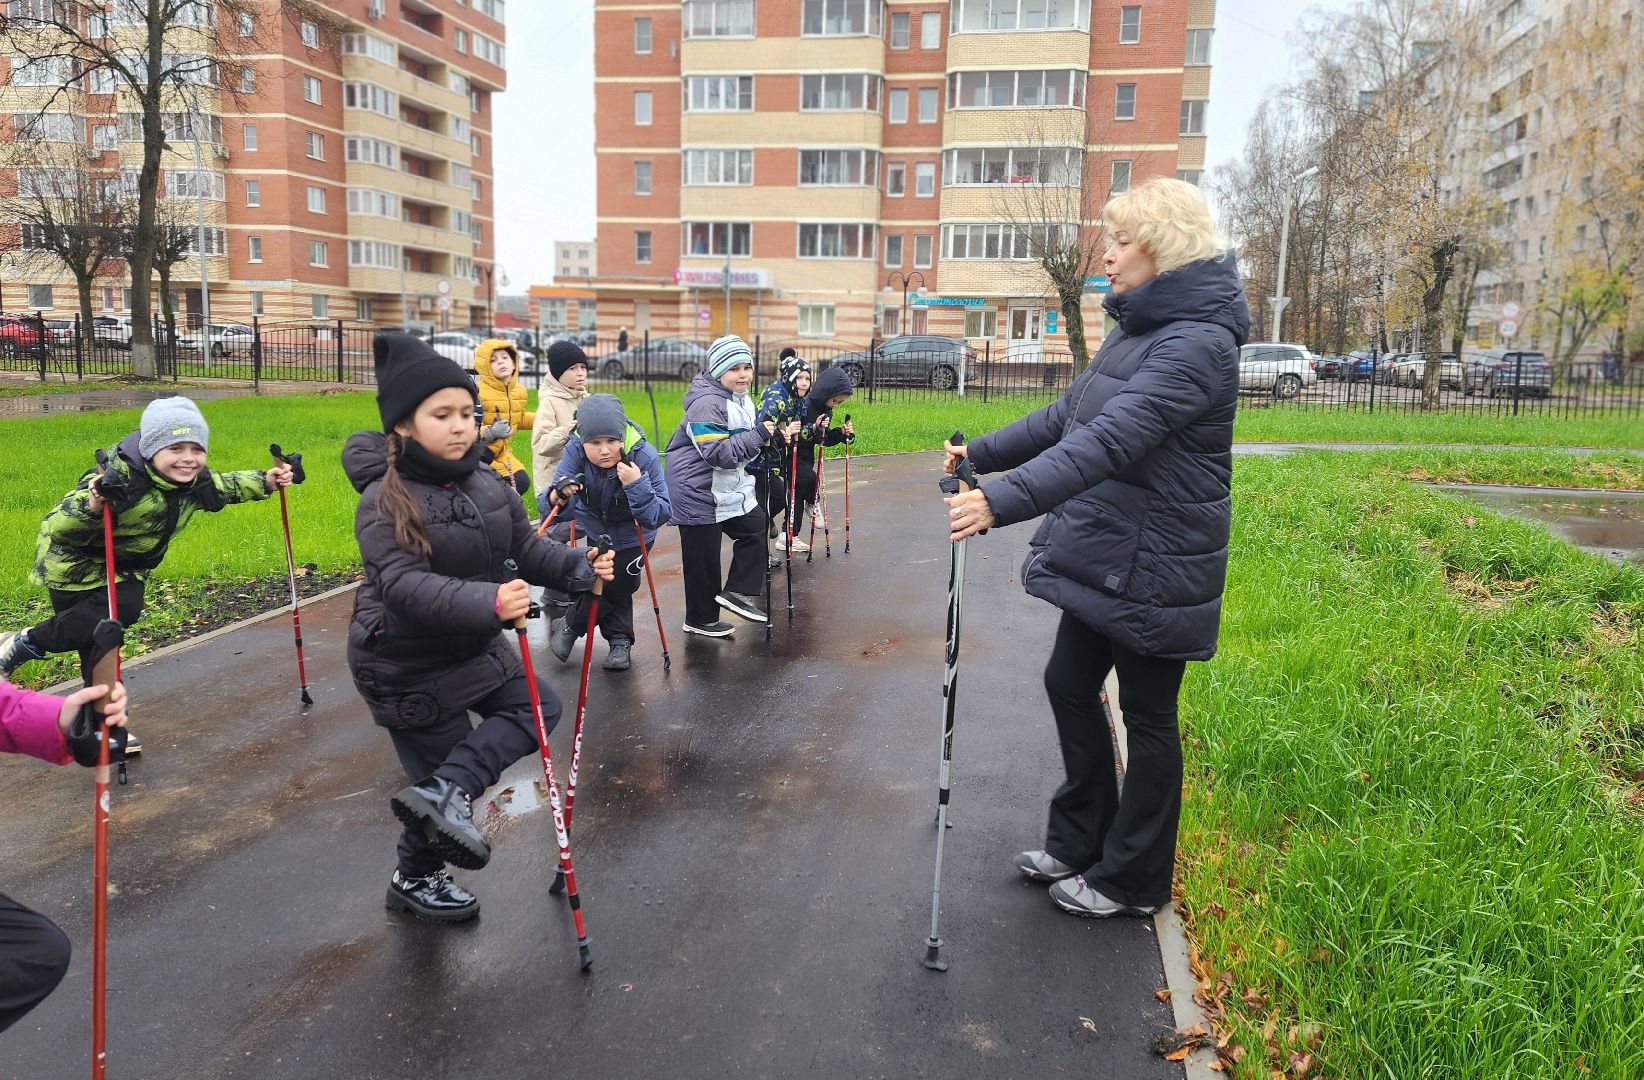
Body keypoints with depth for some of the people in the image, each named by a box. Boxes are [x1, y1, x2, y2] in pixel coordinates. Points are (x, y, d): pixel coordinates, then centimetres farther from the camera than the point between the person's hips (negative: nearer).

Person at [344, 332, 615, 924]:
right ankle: (416, 880, 32)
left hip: (472, 646, 7)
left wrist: (579, 569, -16)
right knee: (443, 759, 6)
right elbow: (405, 584, -36)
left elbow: (527, 547, 2)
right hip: (406, 665, -7)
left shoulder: (487, 484, -4)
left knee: (538, 706, 8)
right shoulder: (386, 502, -24)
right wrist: (487, 603, -50)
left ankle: (444, 792, -2)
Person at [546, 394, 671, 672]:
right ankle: (620, 642, 34)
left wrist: (637, 484, -51)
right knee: (615, 588, 13)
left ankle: (569, 627, 25)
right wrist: (559, 494, -55)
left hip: (631, 536, -2)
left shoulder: (644, 457, -35)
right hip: (596, 528, 2)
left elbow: (659, 516, -36)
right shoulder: (576, 449, -29)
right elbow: (554, 504, -31)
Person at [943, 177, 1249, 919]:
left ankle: (1132, 880, 24)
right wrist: (981, 454, 9)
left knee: (1146, 717, 6)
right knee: (1069, 685, 16)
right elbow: (1069, 415, 16)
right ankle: (1079, 843, 35)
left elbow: (1112, 438, -34)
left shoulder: (1197, 342, -21)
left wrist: (1004, 502, -42)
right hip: (1101, 555, 9)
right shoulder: (1138, 328, 10)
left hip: (1154, 567, -9)